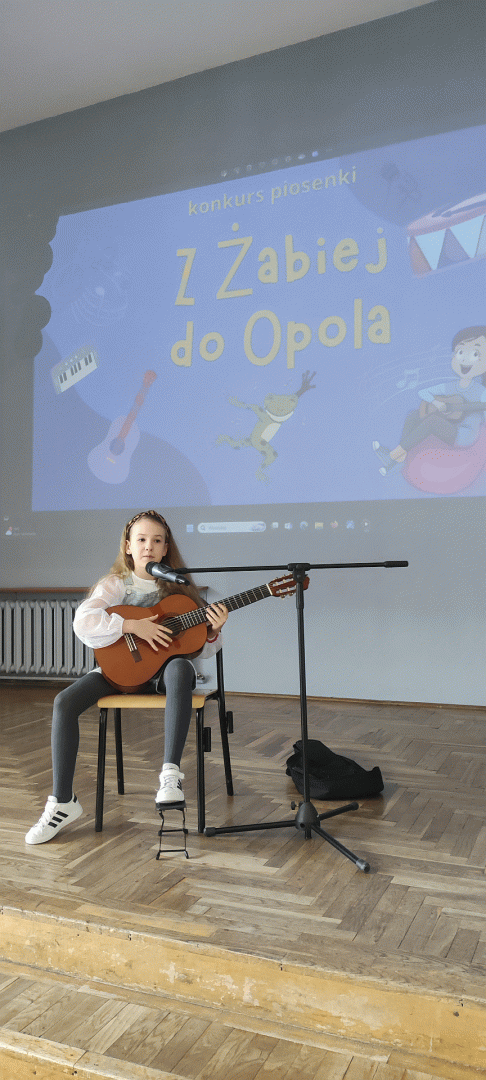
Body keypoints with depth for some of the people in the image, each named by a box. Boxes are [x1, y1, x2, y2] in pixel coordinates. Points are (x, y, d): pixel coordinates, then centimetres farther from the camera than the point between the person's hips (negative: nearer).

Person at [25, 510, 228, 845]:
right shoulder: (116, 584, 1)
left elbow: (203, 650, 4)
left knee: (181, 669, -38)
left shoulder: (179, 589, 3)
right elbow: (82, 622, -18)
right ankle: (63, 801, -9)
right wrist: (133, 626, -24)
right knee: (65, 702, -22)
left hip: (162, 667, -1)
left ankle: (171, 773, -35)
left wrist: (213, 632, -19)